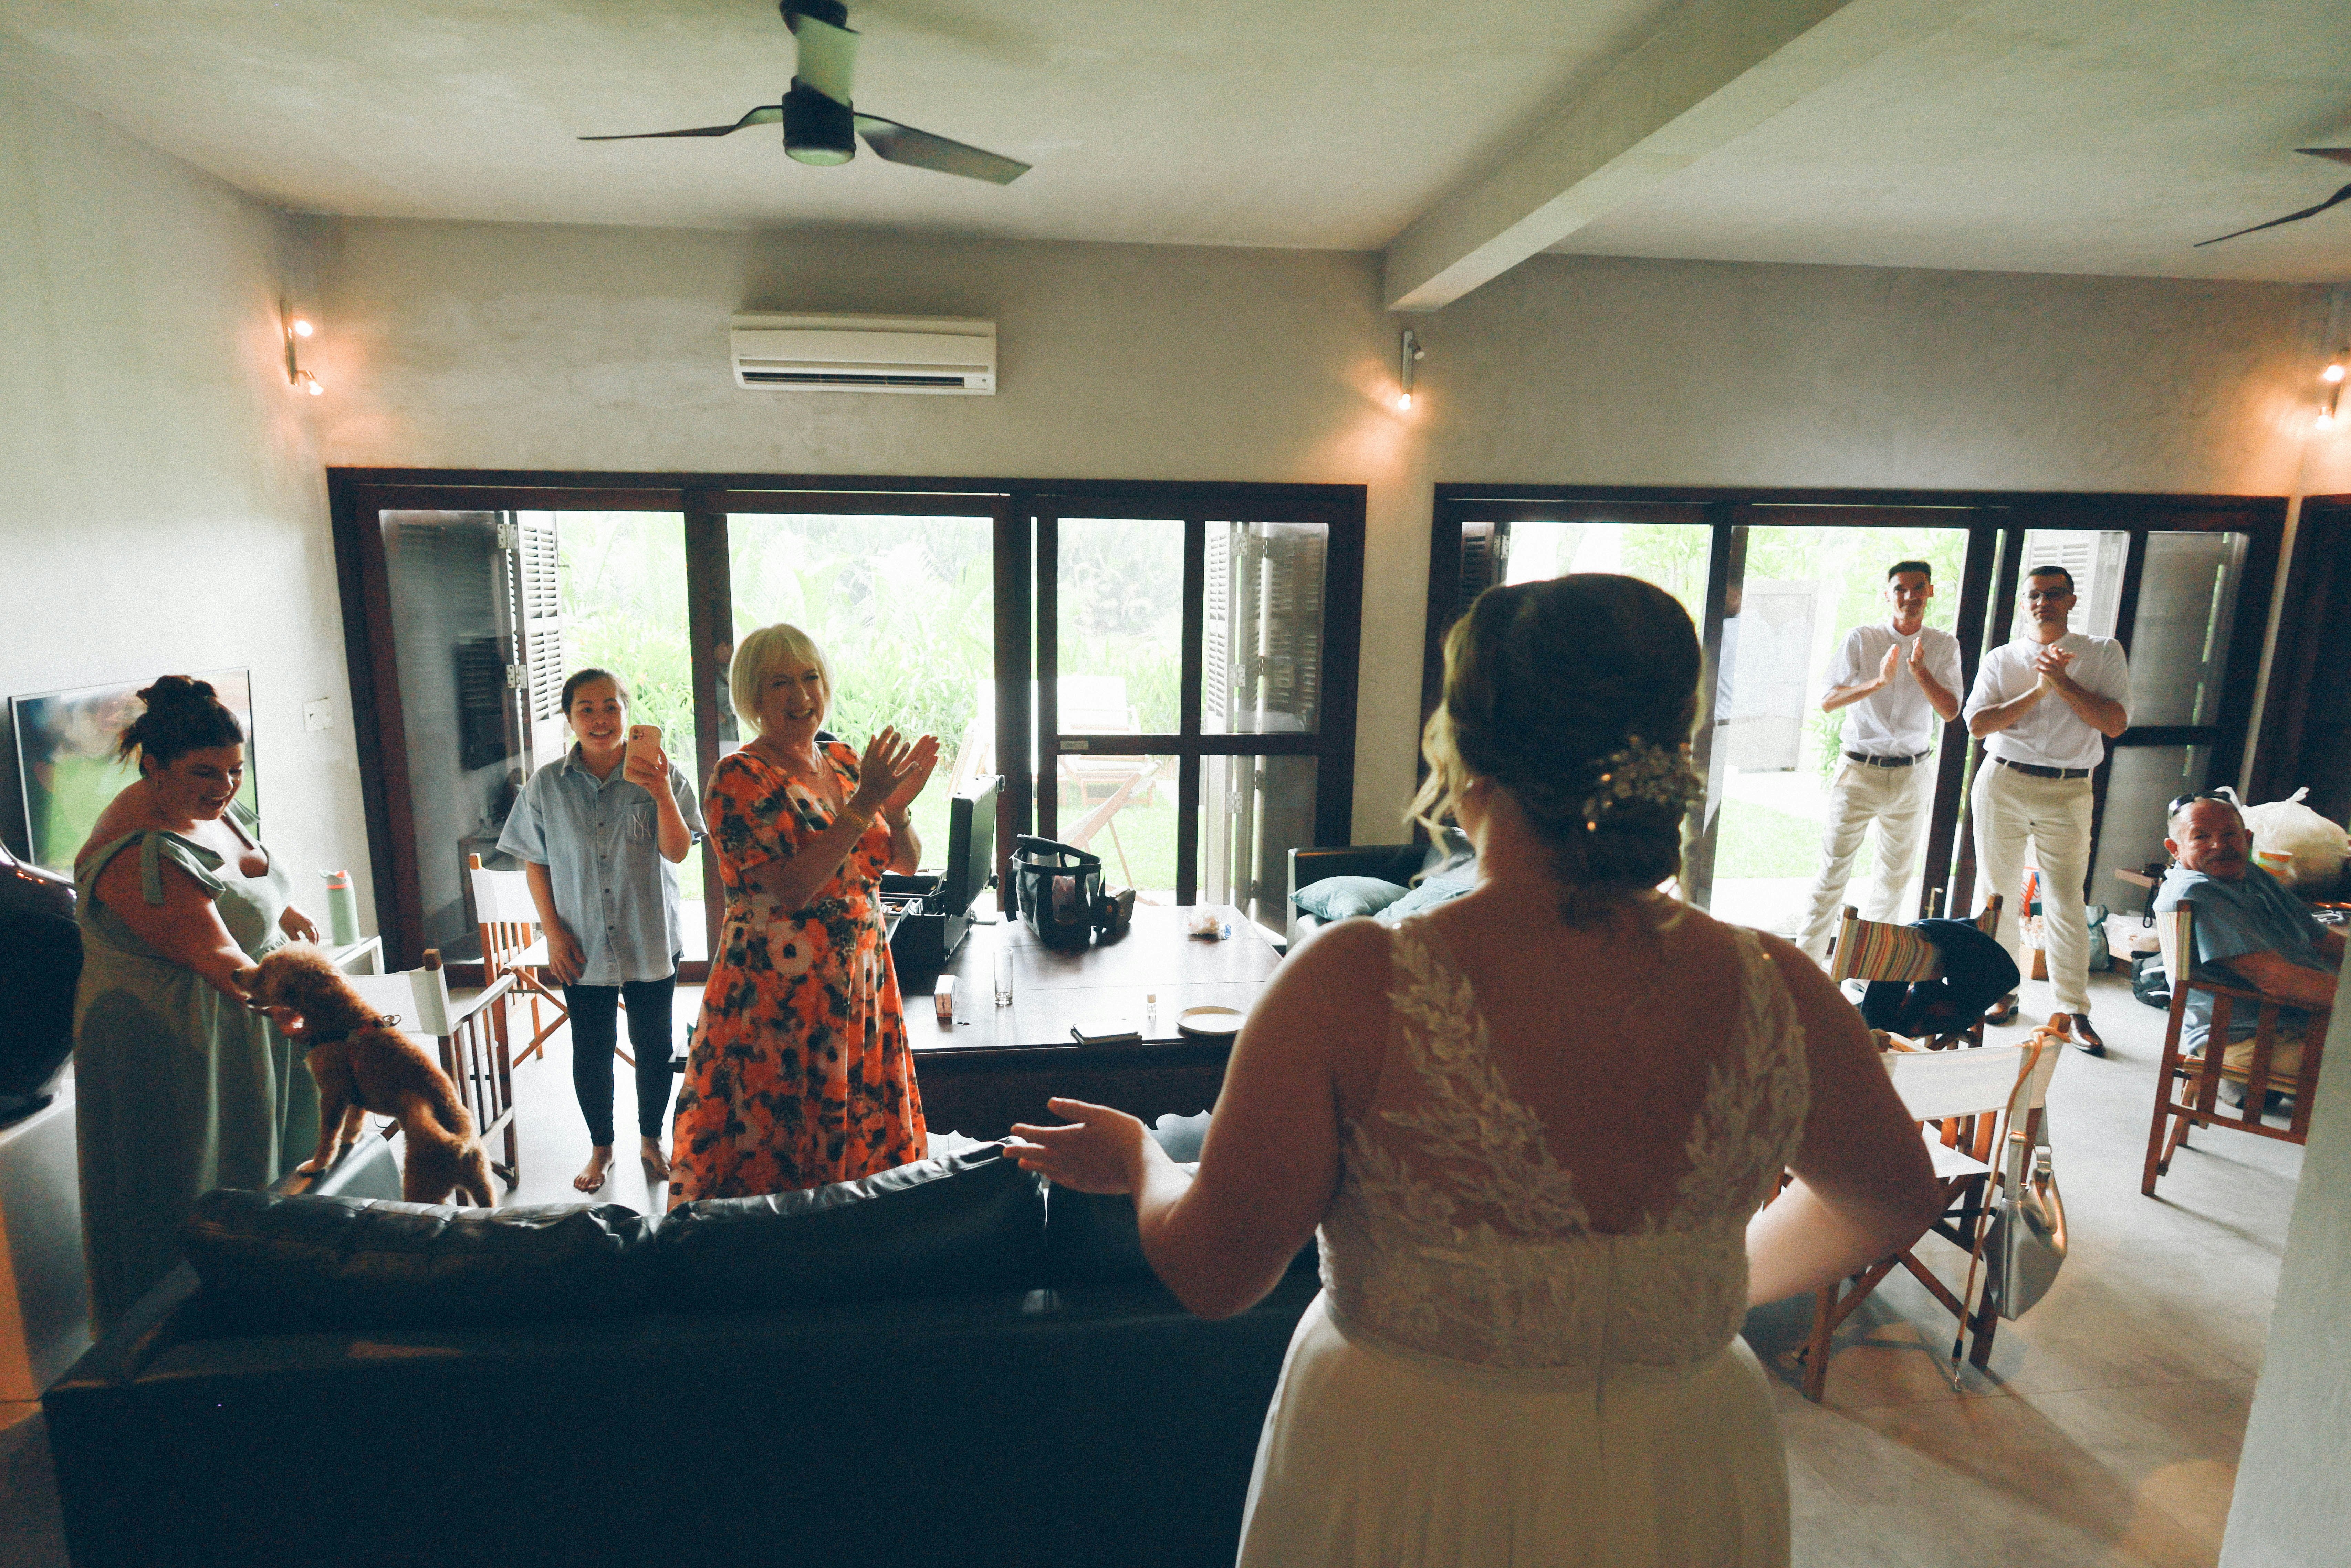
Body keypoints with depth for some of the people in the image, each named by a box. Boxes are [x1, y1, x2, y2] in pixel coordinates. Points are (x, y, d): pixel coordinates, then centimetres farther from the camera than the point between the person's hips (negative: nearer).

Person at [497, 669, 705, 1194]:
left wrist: (661, 792, -28)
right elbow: (535, 863, 4)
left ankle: (651, 1139, 33)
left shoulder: (662, 774, -6)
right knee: (591, 1051, 11)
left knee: (653, 1046, 11)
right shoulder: (547, 785, -1)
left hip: (652, 942, -1)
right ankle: (601, 1147, 32)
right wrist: (553, 931, -3)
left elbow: (677, 852, -13)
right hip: (582, 947, 1)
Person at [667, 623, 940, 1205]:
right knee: (774, 1159, 3)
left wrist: (896, 807, -13)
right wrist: (864, 803, -23)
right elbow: (792, 886, -21)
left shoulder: (844, 761, 8)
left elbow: (908, 862, 8)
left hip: (861, 981, 6)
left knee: (870, 1138, 15)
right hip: (777, 992, -6)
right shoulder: (740, 777, -11)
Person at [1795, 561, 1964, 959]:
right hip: (1860, 772, -3)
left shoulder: (1944, 646, 2)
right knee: (1834, 871, -5)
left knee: (1896, 878, 14)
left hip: (1912, 777, 4)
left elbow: (1950, 711, -8)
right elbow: (1827, 703, -14)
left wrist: (1920, 672, -23)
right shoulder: (1861, 640, -6)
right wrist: (1879, 681, -28)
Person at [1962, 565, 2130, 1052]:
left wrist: (2062, 682, -13)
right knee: (1999, 893, 8)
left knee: (2066, 900, -3)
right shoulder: (2001, 659, 8)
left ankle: (2073, 1011, 6)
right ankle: (2002, 992, 20)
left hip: (2067, 792, -1)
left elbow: (2116, 723, -6)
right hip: (2002, 784, 1)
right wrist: (2037, 690, -13)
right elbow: (1977, 724, -4)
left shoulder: (2103, 653, 6)